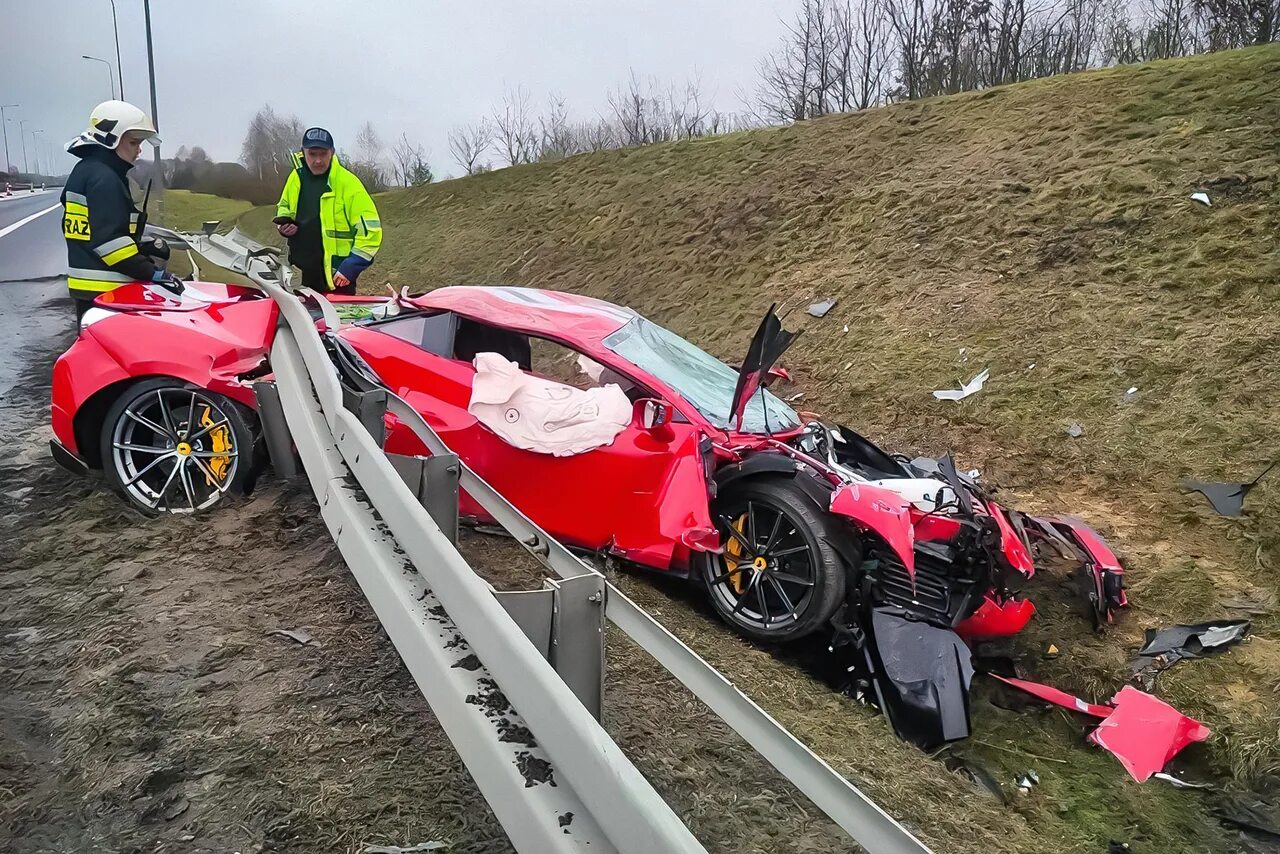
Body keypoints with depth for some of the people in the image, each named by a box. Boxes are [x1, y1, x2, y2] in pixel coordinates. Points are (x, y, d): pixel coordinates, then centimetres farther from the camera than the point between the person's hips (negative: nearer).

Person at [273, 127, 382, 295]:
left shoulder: (347, 182, -13)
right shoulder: (296, 177, 5)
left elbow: (370, 229, -16)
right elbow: (284, 206, 25)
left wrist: (351, 267, -20)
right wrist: (284, 223, 2)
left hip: (337, 276, -6)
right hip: (302, 273, 6)